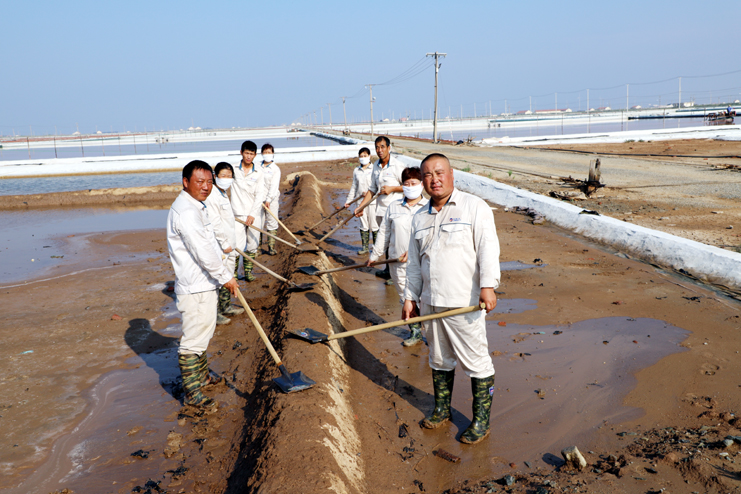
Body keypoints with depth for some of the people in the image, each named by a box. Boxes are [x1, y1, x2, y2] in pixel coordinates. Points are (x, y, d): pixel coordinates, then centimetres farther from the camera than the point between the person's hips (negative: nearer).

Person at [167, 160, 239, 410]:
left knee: (203, 333, 24)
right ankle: (192, 393, 9)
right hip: (194, 289, -11)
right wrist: (226, 277, -16)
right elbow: (203, 252, -25)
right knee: (193, 340, -1)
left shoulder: (196, 207, 13)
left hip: (204, 284, 11)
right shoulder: (185, 211, -22)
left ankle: (202, 376, 40)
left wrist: (223, 274, 21)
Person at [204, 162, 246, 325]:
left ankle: (226, 307, 33)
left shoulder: (223, 194, 14)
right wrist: (225, 244, -19)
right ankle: (213, 313, 4)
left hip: (228, 245, 10)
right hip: (219, 246, -10)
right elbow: (214, 223, -23)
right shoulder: (212, 196, -19)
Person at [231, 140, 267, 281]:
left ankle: (248, 271, 22)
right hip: (238, 213, -2)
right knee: (237, 246, -8)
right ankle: (233, 273, 4)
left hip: (254, 213, 2)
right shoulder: (234, 169, -1)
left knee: (252, 244, 7)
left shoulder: (259, 172, 2)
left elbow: (260, 194, -2)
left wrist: (252, 214, -10)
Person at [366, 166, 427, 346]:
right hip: (398, 264, 4)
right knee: (406, 299, 10)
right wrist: (375, 255, 17)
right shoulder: (393, 207, 11)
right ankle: (415, 331, 25)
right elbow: (384, 233, 16)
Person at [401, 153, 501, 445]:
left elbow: (488, 247, -13)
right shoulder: (420, 218, 15)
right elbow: (414, 264, 19)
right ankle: (442, 410, 33)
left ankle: (481, 421, 14)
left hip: (463, 303, -5)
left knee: (476, 361, 1)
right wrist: (410, 297, 15)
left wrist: (488, 285, -24)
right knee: (439, 359, 17)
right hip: (430, 303, 6)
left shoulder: (474, 207, -3)